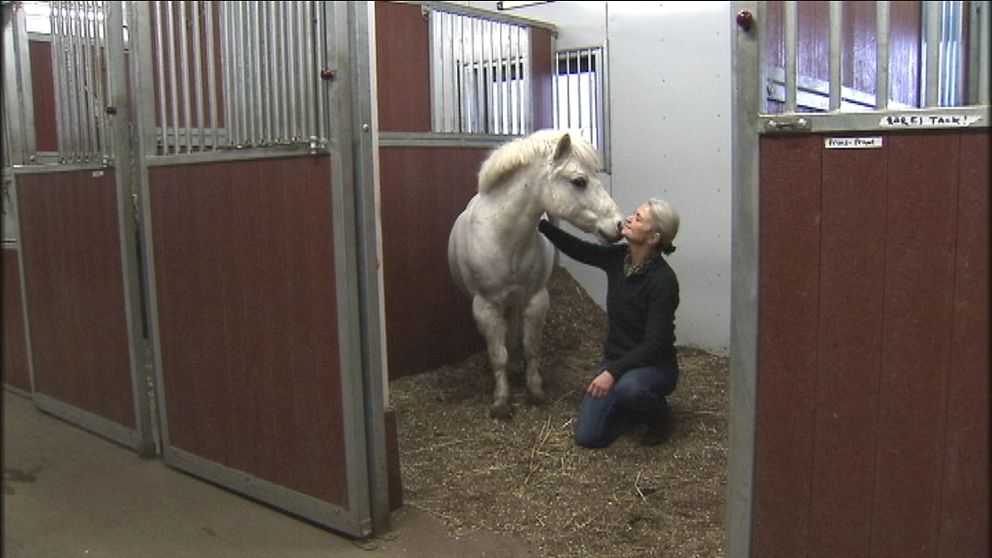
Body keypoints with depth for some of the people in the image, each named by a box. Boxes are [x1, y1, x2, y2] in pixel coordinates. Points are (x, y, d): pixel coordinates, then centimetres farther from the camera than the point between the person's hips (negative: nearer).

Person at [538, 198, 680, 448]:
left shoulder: (663, 280, -23)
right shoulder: (617, 257, -5)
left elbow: (655, 344, -25)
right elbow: (577, 249, 9)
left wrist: (613, 372, -33)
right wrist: (541, 224, -2)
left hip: (654, 365, -5)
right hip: (616, 360, 5)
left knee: (628, 387, -40)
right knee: (587, 436, -8)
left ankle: (660, 414, -5)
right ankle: (636, 404, 19)